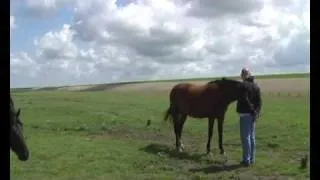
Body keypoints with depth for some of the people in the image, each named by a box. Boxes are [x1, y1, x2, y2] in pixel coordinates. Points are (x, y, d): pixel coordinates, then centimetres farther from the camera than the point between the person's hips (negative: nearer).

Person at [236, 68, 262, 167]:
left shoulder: (244, 85, -13)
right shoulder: (256, 86, 10)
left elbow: (245, 100, -19)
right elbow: (259, 101, 5)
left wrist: (253, 111, -12)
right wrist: (257, 111, 0)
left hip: (245, 113, -7)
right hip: (253, 114, 7)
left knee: (245, 137, -2)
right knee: (252, 137, 14)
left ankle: (246, 159, 1)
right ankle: (252, 159, 21)